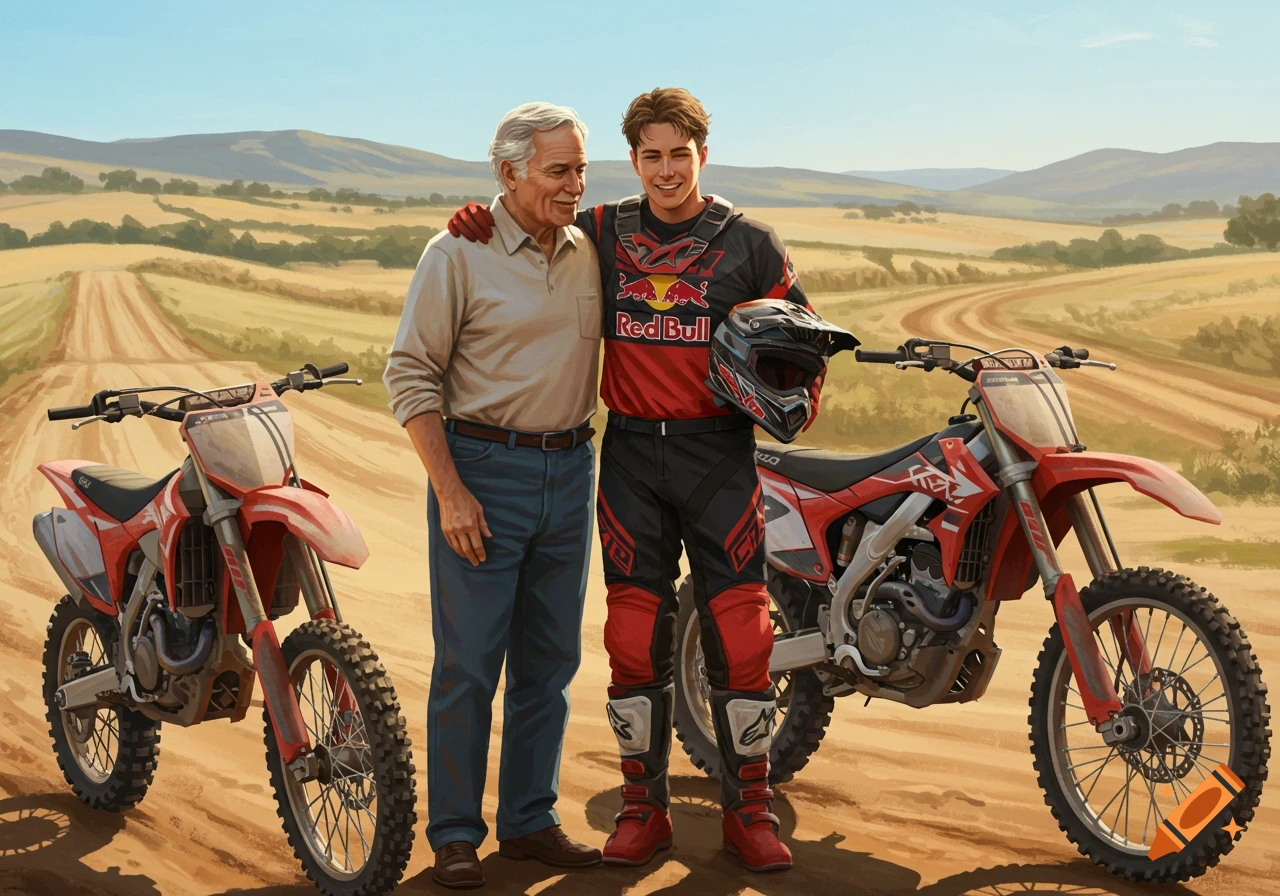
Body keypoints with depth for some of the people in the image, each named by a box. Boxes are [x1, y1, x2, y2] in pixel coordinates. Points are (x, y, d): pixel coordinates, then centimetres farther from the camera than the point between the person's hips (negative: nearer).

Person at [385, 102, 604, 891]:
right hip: (482, 469, -5)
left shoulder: (590, 251, 9)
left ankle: (530, 820, 22)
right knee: (468, 662, -2)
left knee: (550, 659, 11)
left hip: (569, 470, 6)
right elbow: (411, 373, -10)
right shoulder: (459, 253, -8)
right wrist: (450, 491, -15)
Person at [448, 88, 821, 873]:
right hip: (631, 454, 2)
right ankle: (645, 808, 16)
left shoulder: (749, 243, 2)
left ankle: (749, 811, 10)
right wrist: (481, 220, -2)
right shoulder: (602, 235, 8)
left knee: (740, 632, -3)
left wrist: (800, 391, -13)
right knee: (636, 635, 4)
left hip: (720, 455, -2)